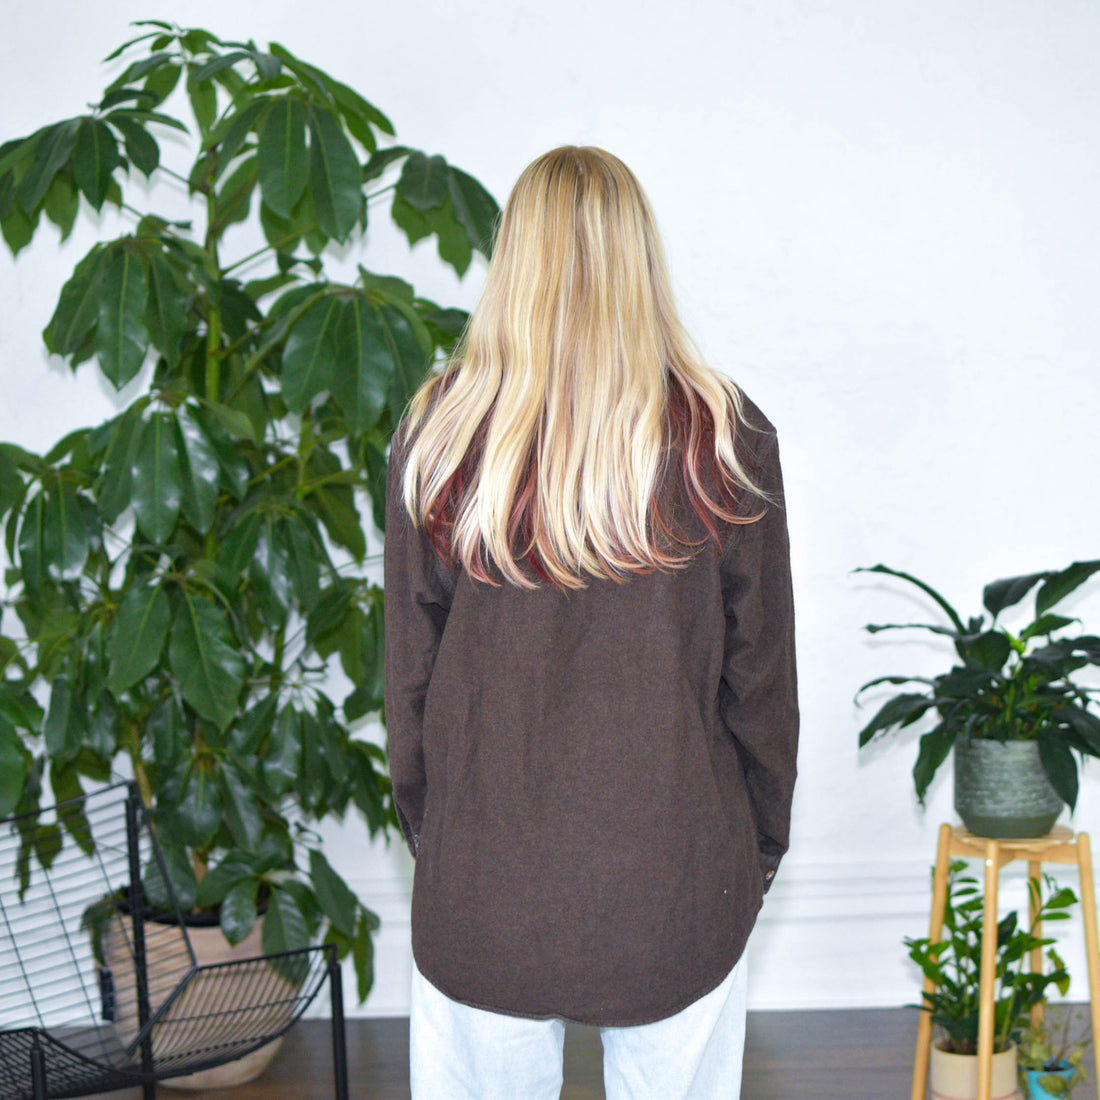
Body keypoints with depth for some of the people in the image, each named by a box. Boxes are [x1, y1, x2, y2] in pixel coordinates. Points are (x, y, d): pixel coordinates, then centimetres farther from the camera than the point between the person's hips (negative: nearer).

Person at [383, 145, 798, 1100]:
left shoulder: (438, 435, -9)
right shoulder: (725, 438, -10)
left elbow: (409, 670, -1)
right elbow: (761, 675, -3)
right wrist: (763, 845, 11)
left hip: (482, 886, 1)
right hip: (679, 880, 0)